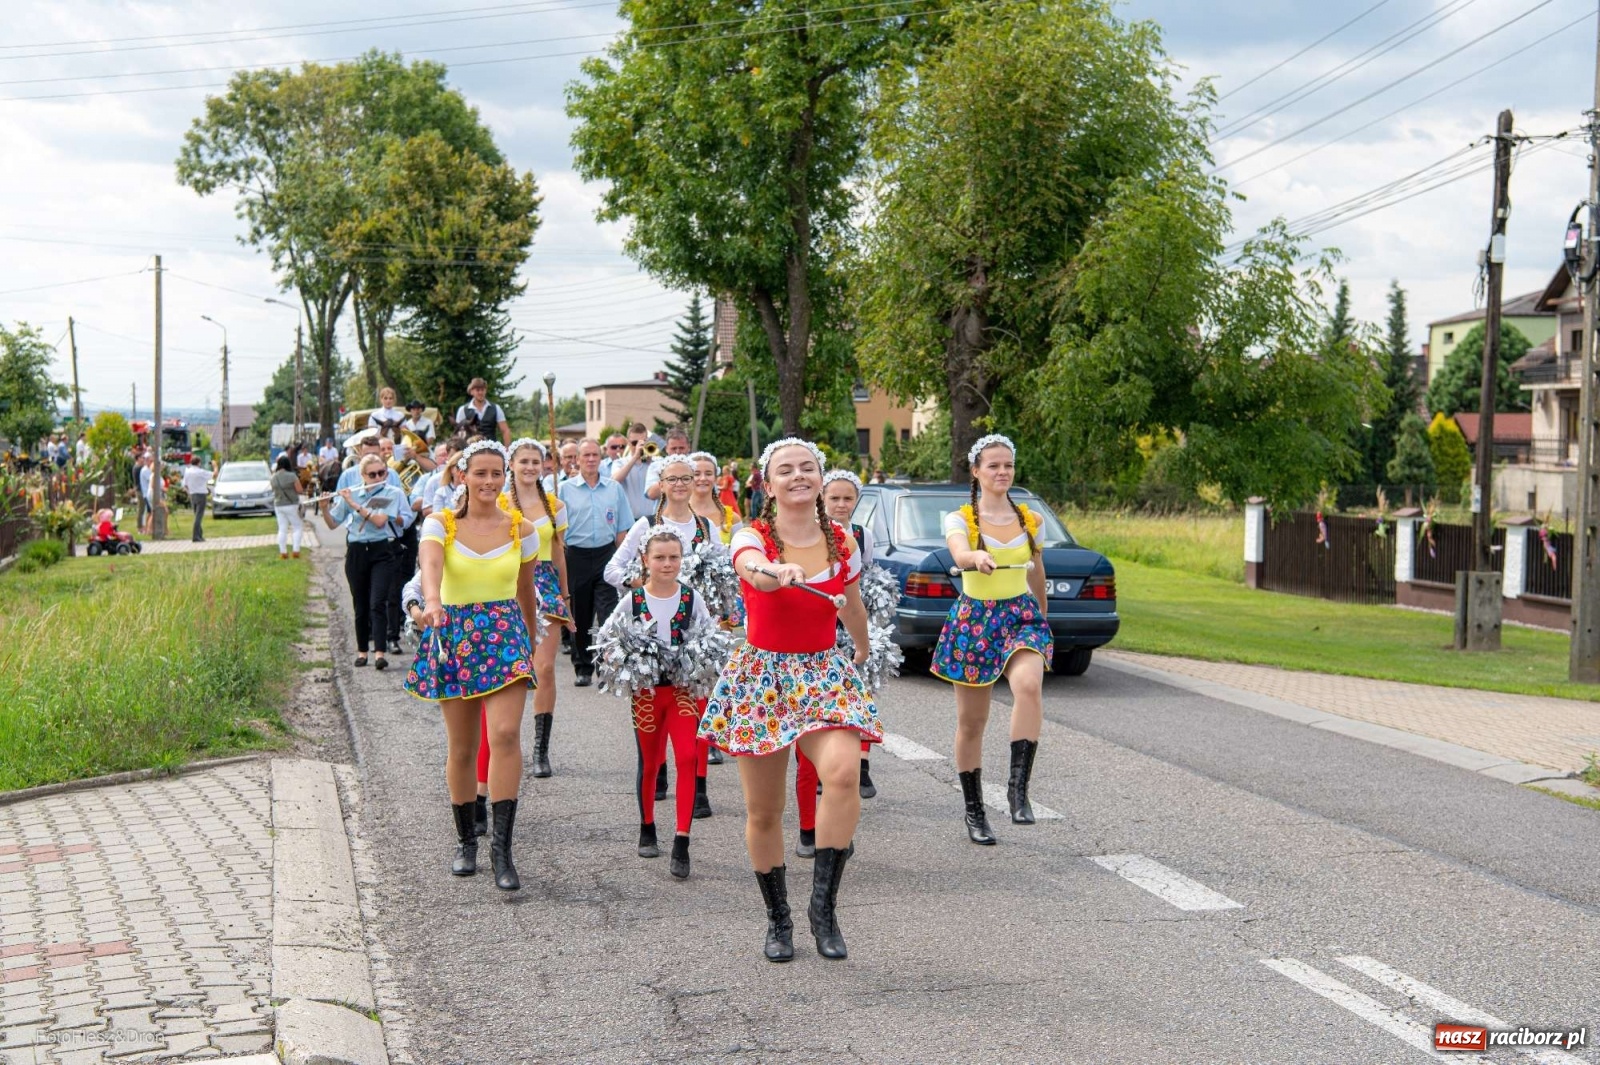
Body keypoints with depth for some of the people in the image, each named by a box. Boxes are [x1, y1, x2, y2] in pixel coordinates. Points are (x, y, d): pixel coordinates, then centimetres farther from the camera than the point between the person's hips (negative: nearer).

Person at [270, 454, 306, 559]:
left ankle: (283, 552, 10)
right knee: (298, 527, 7)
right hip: (291, 505, -5)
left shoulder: (274, 477, -1)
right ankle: (296, 551, -1)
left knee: (282, 529, 10)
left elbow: (274, 490, 11)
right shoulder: (291, 476, -16)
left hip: (278, 505, 5)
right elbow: (300, 490, -12)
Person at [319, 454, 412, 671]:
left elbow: (379, 521, -17)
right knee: (360, 606, 9)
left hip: (382, 551, -3)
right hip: (356, 552, 3)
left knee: (378, 603, -13)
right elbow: (333, 524, 10)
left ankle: (379, 652, -19)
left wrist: (354, 504, -17)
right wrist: (325, 507, -9)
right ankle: (361, 650, 20)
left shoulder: (393, 493, -3)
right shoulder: (351, 494, 5)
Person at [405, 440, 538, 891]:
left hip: (505, 634, 0)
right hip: (453, 634, 0)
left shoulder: (520, 528, 5)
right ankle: (465, 842, 23)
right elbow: (430, 563, -22)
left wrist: (530, 644, 25)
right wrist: (431, 600, -43)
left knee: (506, 734, -18)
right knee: (461, 747, 6)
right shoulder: (440, 523, 0)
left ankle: (502, 846, -14)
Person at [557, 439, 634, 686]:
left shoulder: (614, 488, 7)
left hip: (606, 554, 0)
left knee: (609, 612, -9)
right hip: (577, 556, 0)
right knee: (580, 616, 7)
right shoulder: (565, 489, 3)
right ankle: (583, 668, 17)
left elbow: (622, 529, 9)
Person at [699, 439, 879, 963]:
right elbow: (752, 568, -35)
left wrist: (863, 649, 37)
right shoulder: (751, 538, -8)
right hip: (762, 674, -1)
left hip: (825, 673, 1)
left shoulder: (842, 543, 1)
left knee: (843, 771, -27)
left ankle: (824, 904, -14)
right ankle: (778, 919, 24)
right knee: (763, 811, 3)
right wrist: (778, 572, -57)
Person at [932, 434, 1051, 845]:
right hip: (974, 619, -1)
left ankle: (1019, 787, -24)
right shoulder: (959, 519, -3)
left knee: (1029, 686, -30)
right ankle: (974, 811, 18)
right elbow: (959, 553, -26)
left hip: (1021, 615, 1)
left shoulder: (1028, 519, 6)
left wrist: (1042, 618, 28)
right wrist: (978, 557, -49)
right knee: (971, 722, 4)